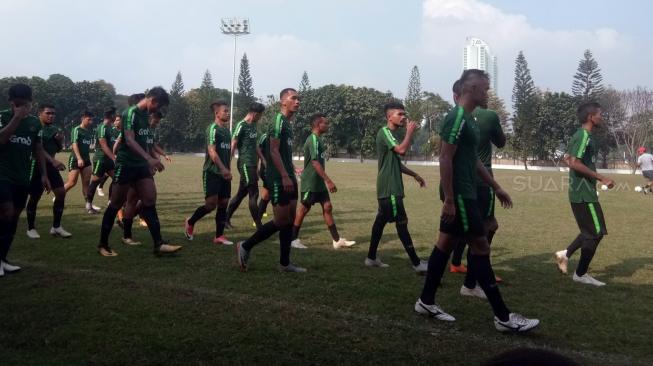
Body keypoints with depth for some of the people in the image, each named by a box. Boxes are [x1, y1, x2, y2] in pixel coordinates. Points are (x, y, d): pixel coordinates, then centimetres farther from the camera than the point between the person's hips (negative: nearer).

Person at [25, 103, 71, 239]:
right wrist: (53, 161, -36)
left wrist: (60, 140, -4)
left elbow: (58, 149, 18)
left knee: (61, 193, -3)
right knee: (34, 197, 0)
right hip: (37, 164, -7)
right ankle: (31, 228, 16)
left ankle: (56, 227, 7)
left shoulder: (55, 129, 9)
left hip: (50, 165, 7)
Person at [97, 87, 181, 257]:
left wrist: (148, 163, 21)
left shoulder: (146, 115, 12)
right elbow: (130, 140, -27)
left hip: (141, 165, 8)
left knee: (150, 202, -1)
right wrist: (149, 158, -37)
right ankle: (103, 244, 14)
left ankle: (159, 244, -2)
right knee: (116, 205, 1)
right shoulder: (131, 113, -15)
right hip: (126, 165, -8)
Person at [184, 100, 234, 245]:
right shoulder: (213, 129, -9)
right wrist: (223, 169, -24)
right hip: (212, 172, -8)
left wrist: (228, 170, 15)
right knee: (211, 203, -11)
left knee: (223, 203, 4)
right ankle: (190, 222, 14)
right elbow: (211, 151, -17)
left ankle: (219, 236, 10)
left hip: (224, 173, 8)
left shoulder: (227, 130, 15)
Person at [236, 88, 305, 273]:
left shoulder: (288, 124, 17)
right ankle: (245, 247, 6)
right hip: (278, 179, -9)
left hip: (288, 178, 10)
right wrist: (285, 176, -23)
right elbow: (274, 151, -18)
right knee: (281, 220, -7)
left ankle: (285, 263, 14)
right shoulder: (278, 121, -11)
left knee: (290, 219, 8)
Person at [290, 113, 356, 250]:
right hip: (311, 182, -9)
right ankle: (293, 239, 13)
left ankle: (337, 240, 10)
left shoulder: (317, 139, 13)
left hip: (318, 182, 9)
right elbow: (315, 162, -27)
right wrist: (328, 181, -31)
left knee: (327, 207, 7)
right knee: (304, 208, 0)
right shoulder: (313, 139, -18)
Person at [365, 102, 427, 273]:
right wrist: (410, 132, -12)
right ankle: (416, 263, -7)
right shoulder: (385, 132, -12)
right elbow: (402, 150, -26)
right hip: (389, 188, -10)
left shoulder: (393, 134, 19)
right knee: (402, 222, -9)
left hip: (390, 187, 10)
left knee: (381, 221, 12)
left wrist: (414, 175, 23)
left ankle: (371, 258, 20)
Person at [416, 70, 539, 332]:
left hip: (464, 194, 10)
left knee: (446, 243, 13)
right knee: (480, 247, -7)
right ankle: (503, 317, 0)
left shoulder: (468, 119, 16)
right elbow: (445, 159, -21)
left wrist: (496, 187, 23)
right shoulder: (457, 118, -16)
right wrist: (448, 199, -23)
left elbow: (474, 159, 22)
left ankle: (426, 301, 21)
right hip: (459, 195, -10)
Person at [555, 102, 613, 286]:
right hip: (585, 194, -10)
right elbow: (575, 163, -26)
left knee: (590, 231, 18)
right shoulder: (584, 136, -16)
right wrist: (601, 178, -22)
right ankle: (581, 274, 7)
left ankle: (565, 254, 19)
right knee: (596, 233, -1)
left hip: (580, 192, 10)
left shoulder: (580, 135, 14)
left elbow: (568, 158, 22)